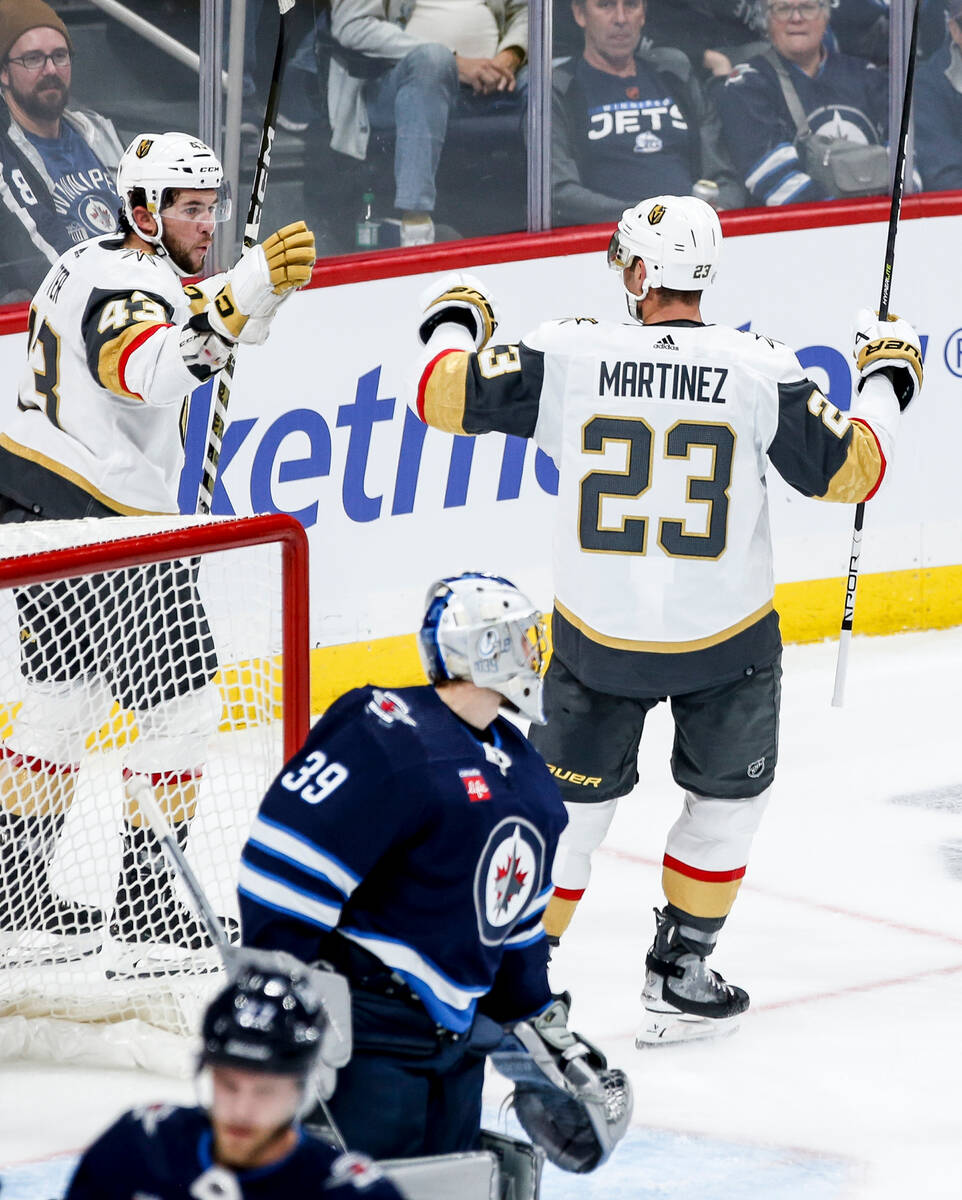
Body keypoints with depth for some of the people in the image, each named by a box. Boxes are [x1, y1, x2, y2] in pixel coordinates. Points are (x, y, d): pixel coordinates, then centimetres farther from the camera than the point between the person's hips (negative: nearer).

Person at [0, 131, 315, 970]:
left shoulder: (92, 261, 14)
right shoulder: (130, 283, -18)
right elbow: (152, 370, -40)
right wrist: (248, 290, -49)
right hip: (99, 524, -10)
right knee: (183, 708, -3)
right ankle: (147, 904, -1)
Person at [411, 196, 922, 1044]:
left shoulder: (568, 355, -11)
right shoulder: (758, 370, -13)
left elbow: (445, 396, -6)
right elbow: (849, 470, -7)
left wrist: (453, 324, 15)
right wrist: (886, 378, 11)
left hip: (597, 637, 1)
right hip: (725, 640, -1)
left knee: (570, 804, 18)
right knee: (728, 798, 22)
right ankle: (678, 977, 24)